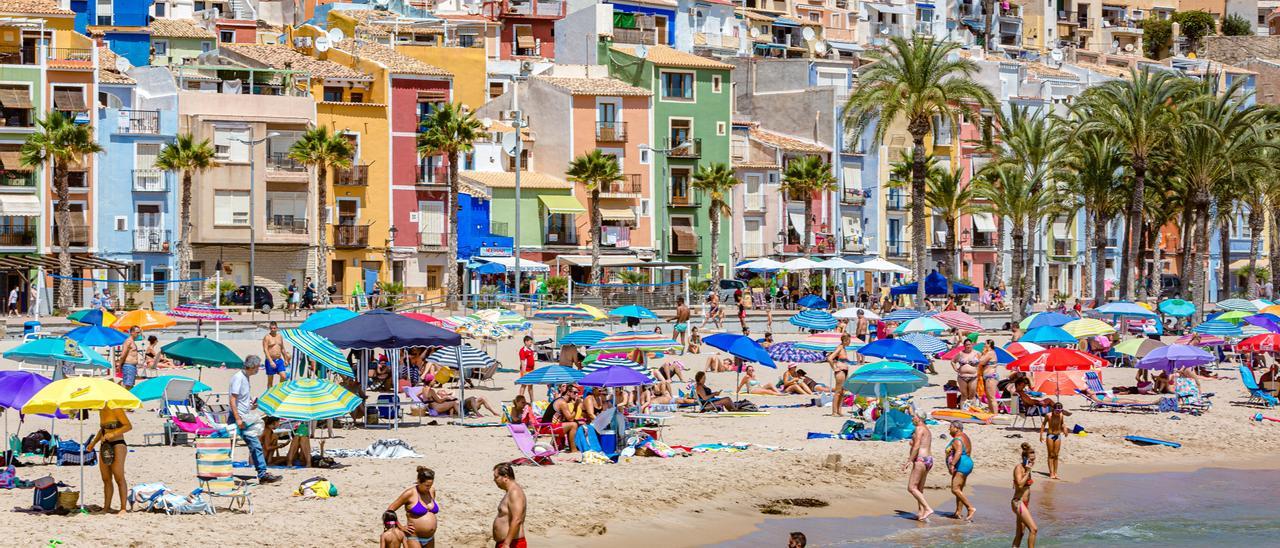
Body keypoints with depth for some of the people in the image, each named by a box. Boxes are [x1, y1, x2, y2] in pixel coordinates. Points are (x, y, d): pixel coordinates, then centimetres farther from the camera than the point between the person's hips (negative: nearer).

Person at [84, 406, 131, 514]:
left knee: (119, 478, -8)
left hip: (117, 445, -8)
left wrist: (113, 434, -25)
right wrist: (93, 443, 20)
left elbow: (129, 426, -16)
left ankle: (123, 508, -7)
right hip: (105, 447, 8)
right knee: (106, 479, 8)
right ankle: (106, 508, 12)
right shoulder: (101, 412, 15)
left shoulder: (116, 410, -8)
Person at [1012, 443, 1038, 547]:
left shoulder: (1026, 468, 11)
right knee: (1033, 529, -15)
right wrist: (1028, 472, -23)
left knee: (1020, 533, 13)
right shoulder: (1019, 467, -14)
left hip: (1024, 503, 9)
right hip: (1018, 502, -9)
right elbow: (1020, 484, -25)